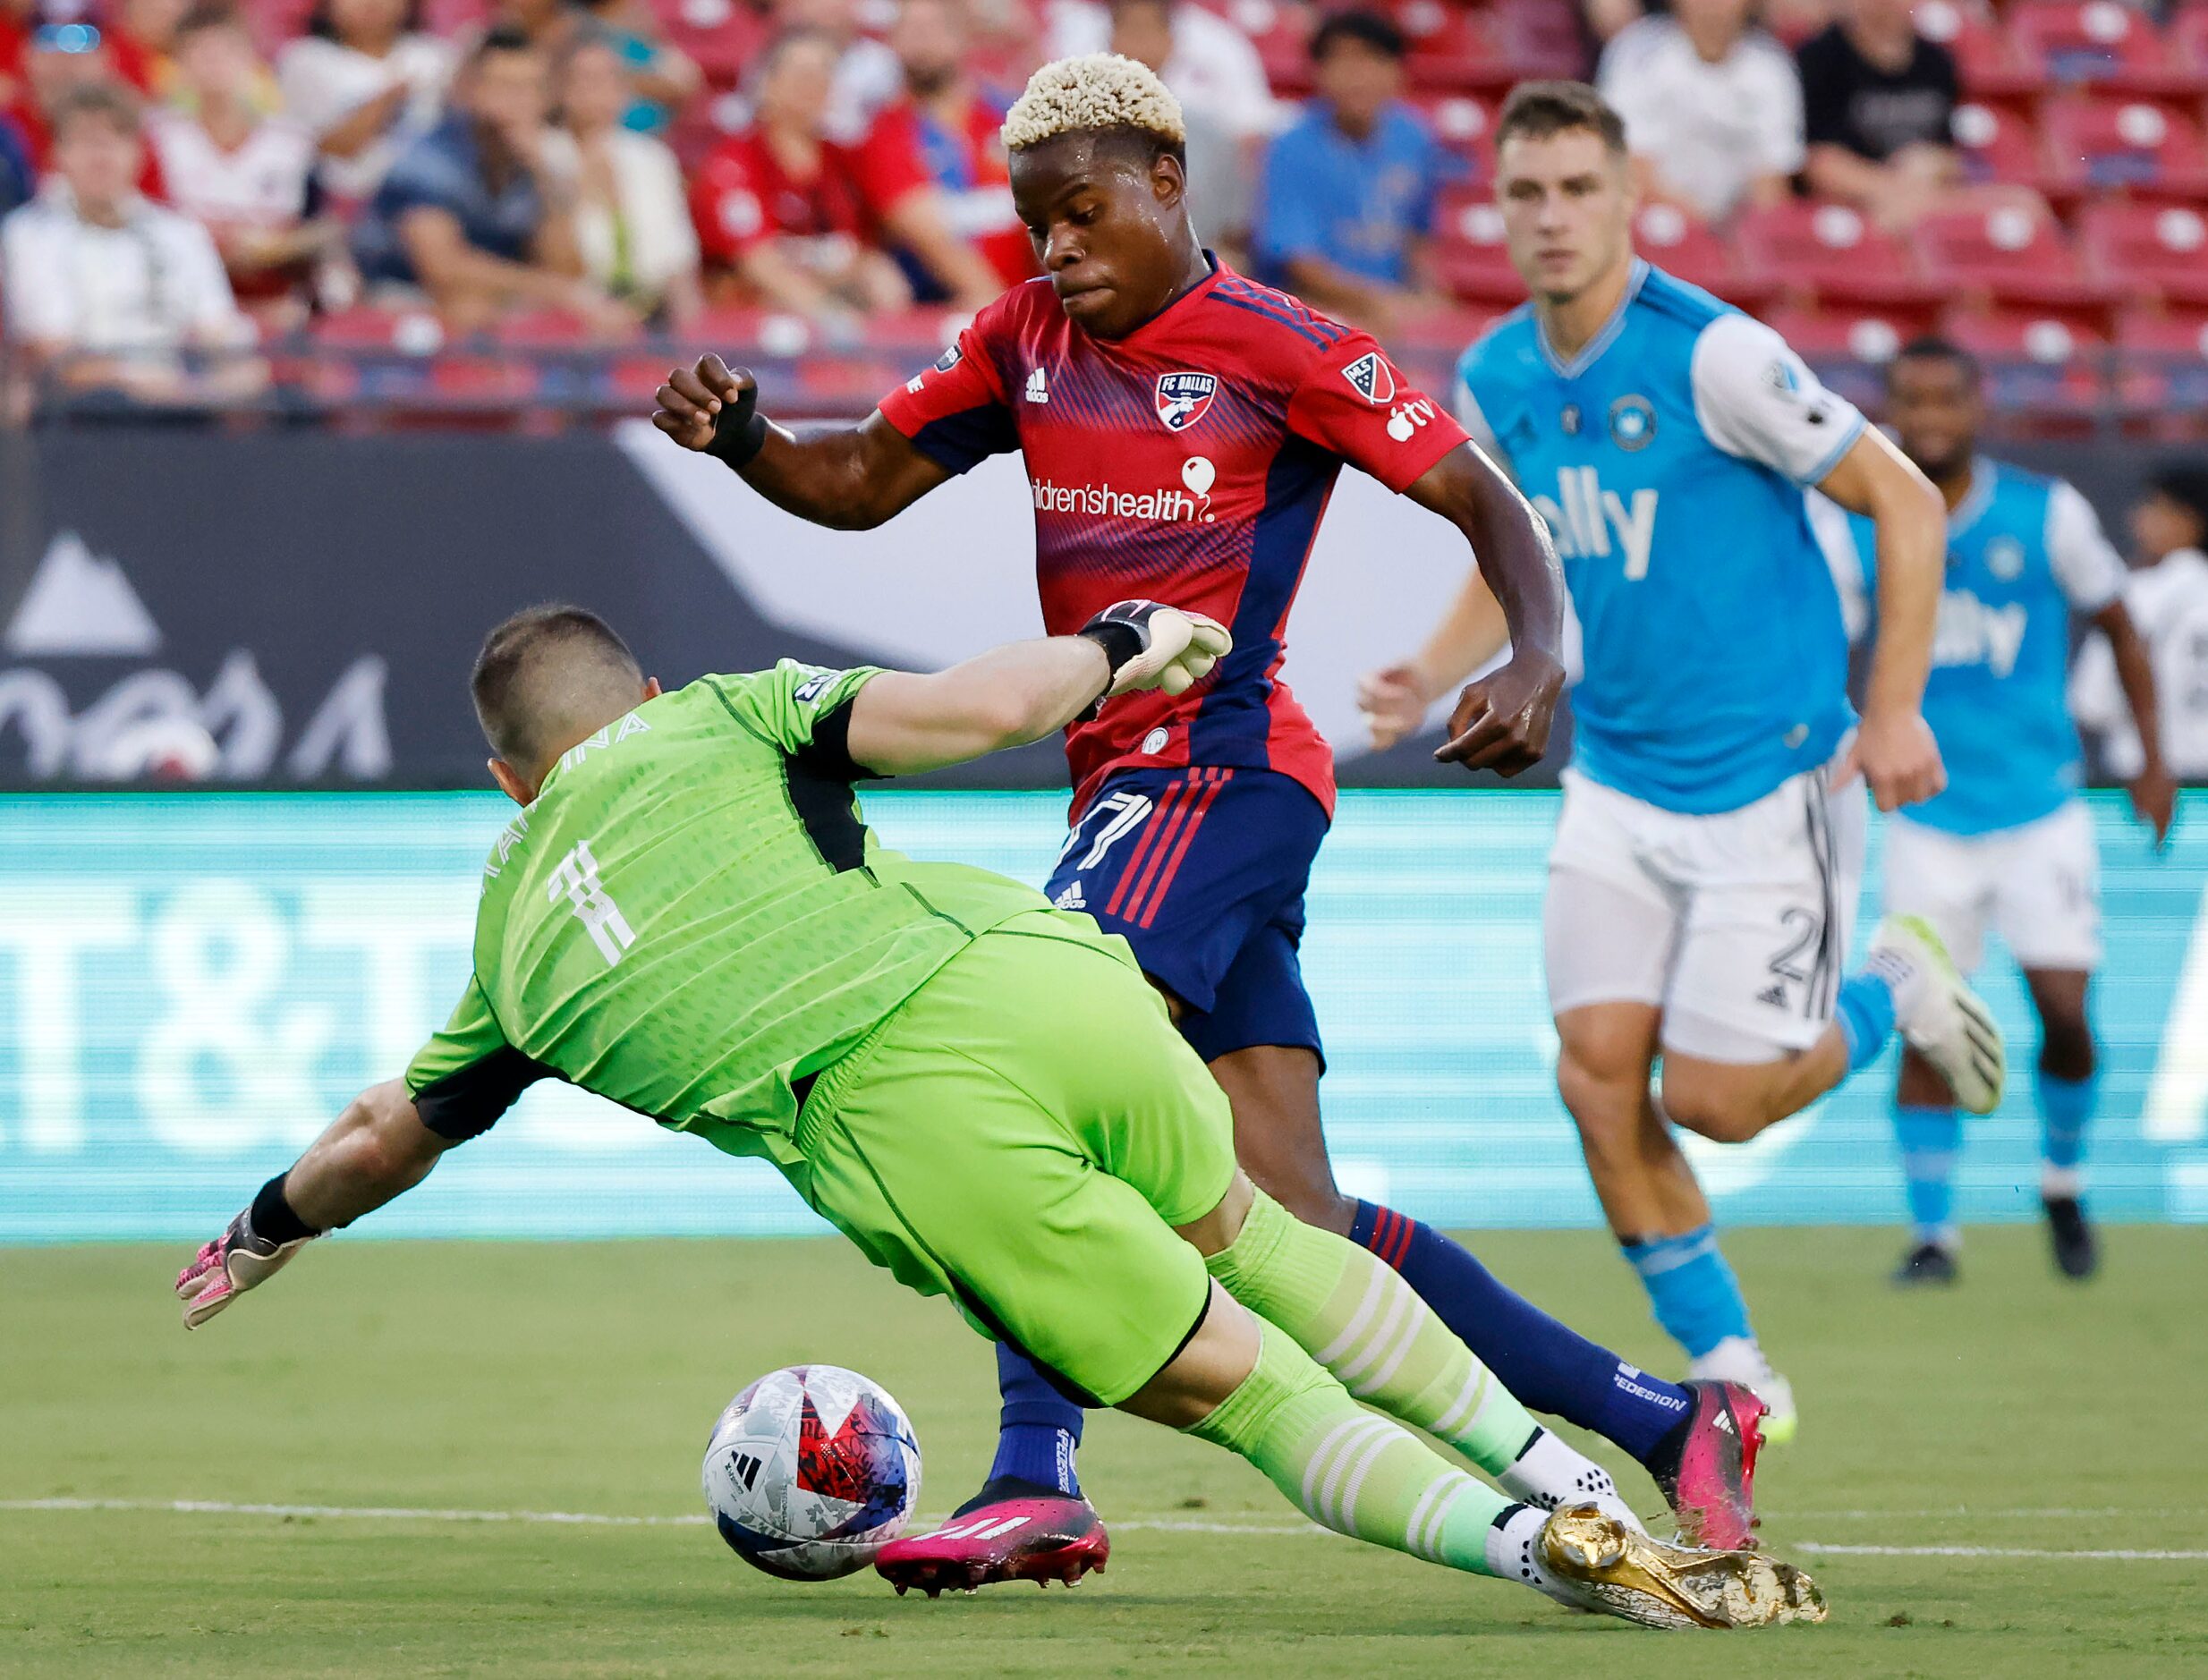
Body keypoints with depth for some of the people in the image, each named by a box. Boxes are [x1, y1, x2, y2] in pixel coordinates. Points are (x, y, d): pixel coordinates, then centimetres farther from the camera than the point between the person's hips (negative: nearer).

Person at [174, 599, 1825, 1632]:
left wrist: (269, 1228, 62)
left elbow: (388, 1135, 43)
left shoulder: (515, 939, 27)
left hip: (908, 1147, -1)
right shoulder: (722, 723, 21)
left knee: (1239, 1385, 9)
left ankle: (1522, 1537, -14)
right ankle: (1547, 1464, 20)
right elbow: (969, 710, 5)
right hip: (1037, 987, 1)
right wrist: (1105, 649, 24)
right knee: (1242, 1229, 30)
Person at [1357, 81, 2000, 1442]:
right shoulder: (1496, 381, 2)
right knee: (1598, 1072, -7)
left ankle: (1894, 995, 23)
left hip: (1770, 781, -6)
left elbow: (1905, 502, -12)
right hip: (1618, 786, 6)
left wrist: (1895, 708, -16)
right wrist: (1435, 673, 1)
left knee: (1714, 1101, -8)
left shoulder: (1711, 355, -19)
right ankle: (1732, 1371, 8)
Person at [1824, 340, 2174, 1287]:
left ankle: (2063, 1178, 19)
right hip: (1930, 823, 1)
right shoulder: (1861, 533, -1)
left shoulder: (2048, 515, -4)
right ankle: (1932, 1233, 4)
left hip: (2041, 810, -1)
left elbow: (2118, 628, 8)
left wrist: (2154, 758, 6)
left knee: (2064, 1011, -8)